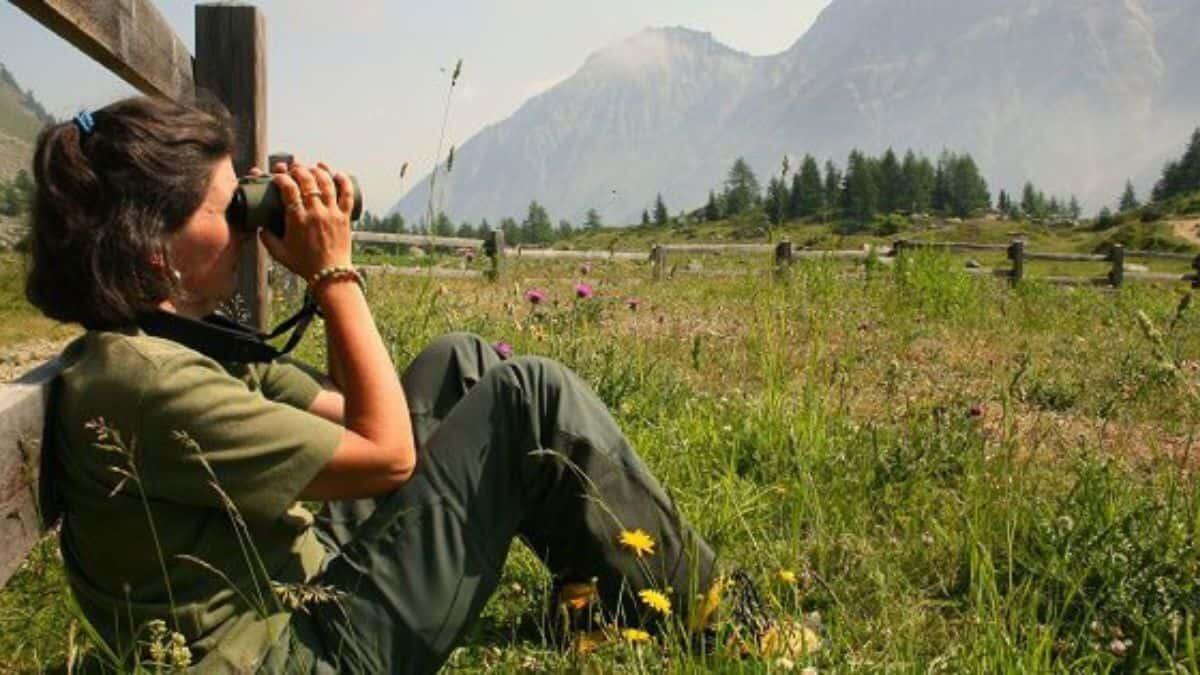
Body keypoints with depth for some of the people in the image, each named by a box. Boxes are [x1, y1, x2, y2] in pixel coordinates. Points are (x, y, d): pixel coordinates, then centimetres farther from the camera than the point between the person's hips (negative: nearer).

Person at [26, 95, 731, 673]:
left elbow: (353, 411, 10)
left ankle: (602, 589, 18)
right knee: (530, 396, -11)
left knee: (458, 364, 12)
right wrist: (335, 271, -13)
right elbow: (387, 452, -20)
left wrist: (322, 274, 1)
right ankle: (696, 613, 7)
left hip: (310, 584, 10)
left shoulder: (166, 343, 6)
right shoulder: (142, 380, -24)